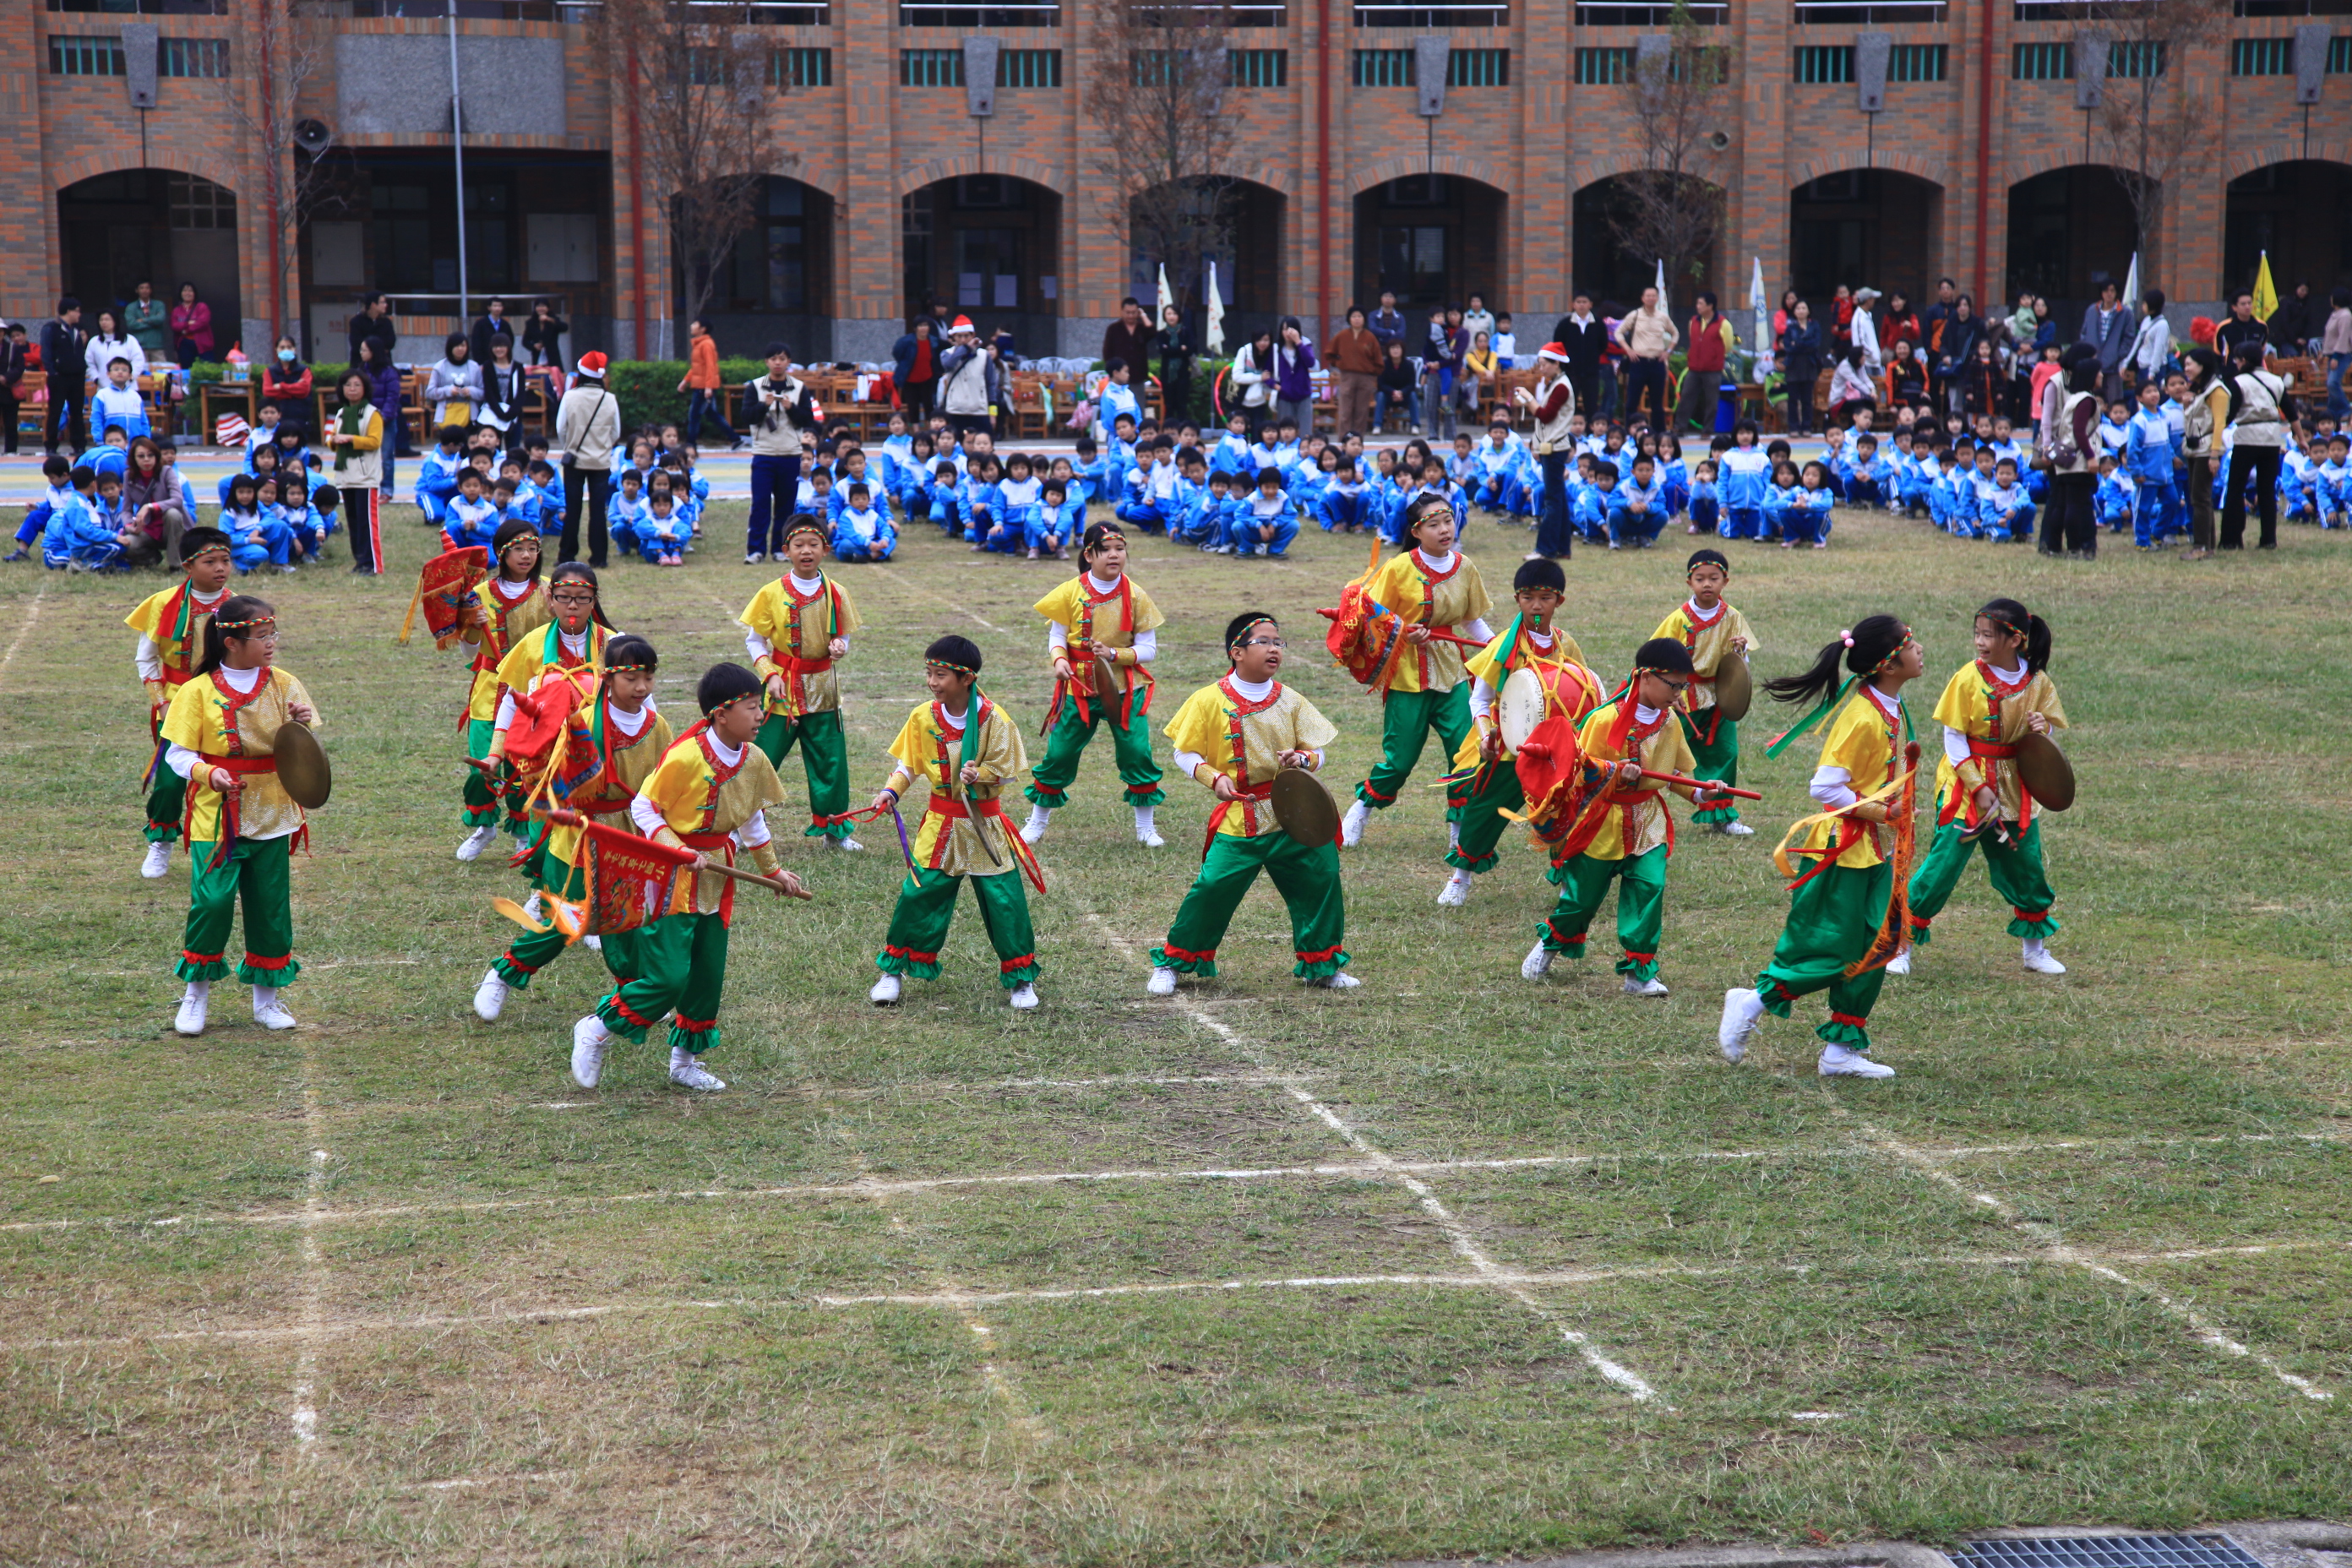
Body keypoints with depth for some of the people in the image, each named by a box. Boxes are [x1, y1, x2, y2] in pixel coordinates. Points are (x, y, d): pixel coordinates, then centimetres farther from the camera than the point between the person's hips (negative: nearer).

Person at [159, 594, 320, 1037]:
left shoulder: (284, 684, 4)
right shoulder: (199, 691, -6)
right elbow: (178, 754, -6)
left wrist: (304, 725, -16)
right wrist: (210, 774, -24)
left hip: (271, 816, 3)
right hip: (217, 817, -3)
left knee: (271, 905, 6)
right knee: (213, 900, -12)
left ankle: (266, 996, 22)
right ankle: (197, 992, 9)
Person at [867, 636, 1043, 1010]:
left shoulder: (995, 720, -12)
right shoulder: (923, 717, -2)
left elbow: (1000, 769, -9)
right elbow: (908, 765, 6)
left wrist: (978, 775, -29)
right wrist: (890, 791, -11)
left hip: (984, 823, -2)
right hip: (940, 824, 2)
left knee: (1004, 900, -2)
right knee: (917, 894, -1)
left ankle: (1021, 978, 15)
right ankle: (893, 971, 16)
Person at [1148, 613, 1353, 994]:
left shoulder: (1290, 700, 5)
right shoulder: (1210, 701, -5)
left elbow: (1318, 753, 8)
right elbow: (1182, 753, 1)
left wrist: (1302, 758, -15)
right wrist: (1213, 777, -14)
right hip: (1239, 818, -4)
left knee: (1321, 878, 1)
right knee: (1214, 887, -12)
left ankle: (1322, 965, 21)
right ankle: (1172, 962, 8)